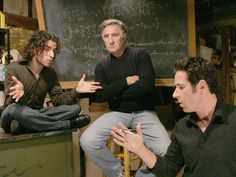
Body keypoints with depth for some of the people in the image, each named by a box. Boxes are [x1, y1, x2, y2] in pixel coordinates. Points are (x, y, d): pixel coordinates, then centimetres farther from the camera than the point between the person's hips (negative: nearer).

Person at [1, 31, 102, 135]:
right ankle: (68, 124, -24)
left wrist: (75, 91, -19)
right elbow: (10, 105, -19)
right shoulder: (14, 68, -13)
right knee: (14, 109, -39)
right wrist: (19, 95, -42)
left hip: (37, 116, 5)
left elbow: (57, 99, -1)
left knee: (75, 107, -11)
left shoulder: (51, 73, 2)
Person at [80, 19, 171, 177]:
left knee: (166, 151, -25)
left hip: (144, 112, -2)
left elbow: (147, 86, -14)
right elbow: (98, 96, -5)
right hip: (117, 113, 2)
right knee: (87, 141, -23)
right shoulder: (102, 66, 9)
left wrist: (114, 93, -6)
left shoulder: (140, 55, 1)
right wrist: (126, 81, -10)